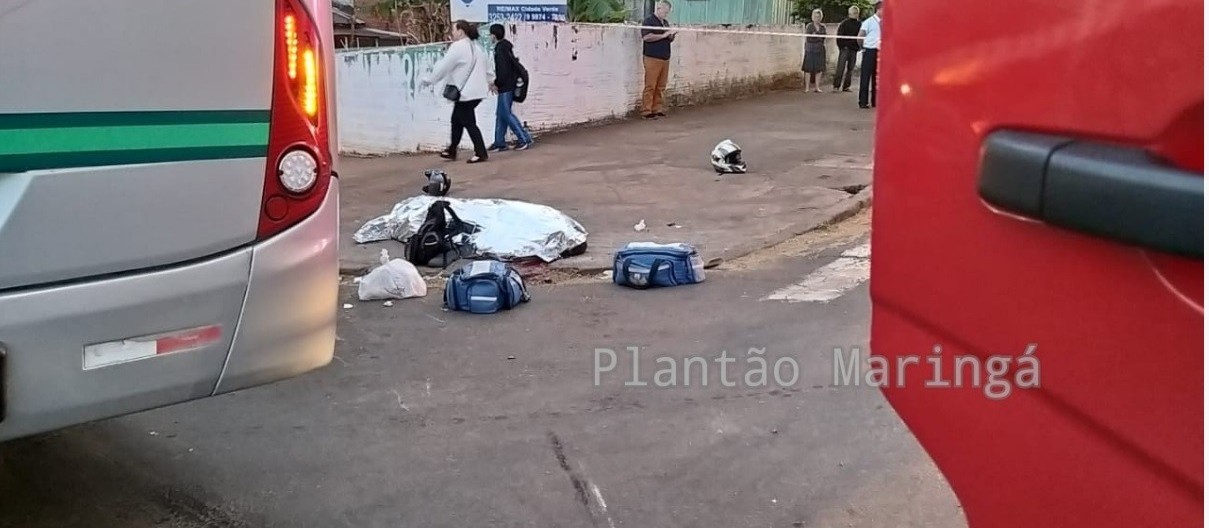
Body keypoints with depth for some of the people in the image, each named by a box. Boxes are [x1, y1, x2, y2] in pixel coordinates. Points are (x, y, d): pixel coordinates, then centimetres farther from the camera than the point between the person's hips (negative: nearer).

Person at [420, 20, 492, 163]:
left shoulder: (458, 46, -13)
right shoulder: (474, 46, 14)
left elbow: (443, 66, -11)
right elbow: (484, 64, 18)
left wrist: (427, 80, -1)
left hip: (465, 92, -9)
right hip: (476, 90, 9)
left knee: (469, 123, -3)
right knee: (456, 120, 19)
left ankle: (481, 153, -3)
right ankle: (452, 151, 28)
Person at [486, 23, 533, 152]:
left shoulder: (501, 49, -17)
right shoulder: (505, 47, 14)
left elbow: (503, 70, -23)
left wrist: (496, 83, -9)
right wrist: (496, 82, 16)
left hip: (506, 87, -10)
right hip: (508, 86, 10)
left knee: (506, 114, -4)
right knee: (501, 114, 11)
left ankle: (524, 138, -1)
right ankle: (500, 143, 13)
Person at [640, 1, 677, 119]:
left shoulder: (665, 23, 21)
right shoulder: (649, 21, -5)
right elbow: (646, 37, -19)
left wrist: (671, 36, 8)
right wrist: (663, 35, -17)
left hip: (665, 59, 8)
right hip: (652, 58, -8)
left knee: (660, 86, 6)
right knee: (650, 86, -7)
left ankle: (657, 109, 11)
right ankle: (647, 111, -6)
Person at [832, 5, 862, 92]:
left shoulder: (859, 24, 8)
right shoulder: (844, 23, -2)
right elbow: (839, 35, -4)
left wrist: (859, 46, 3)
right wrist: (841, 46, -9)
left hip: (854, 49, 4)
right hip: (845, 48, -4)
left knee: (850, 68, 7)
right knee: (840, 67, -8)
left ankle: (847, 86, 13)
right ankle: (835, 86, -8)